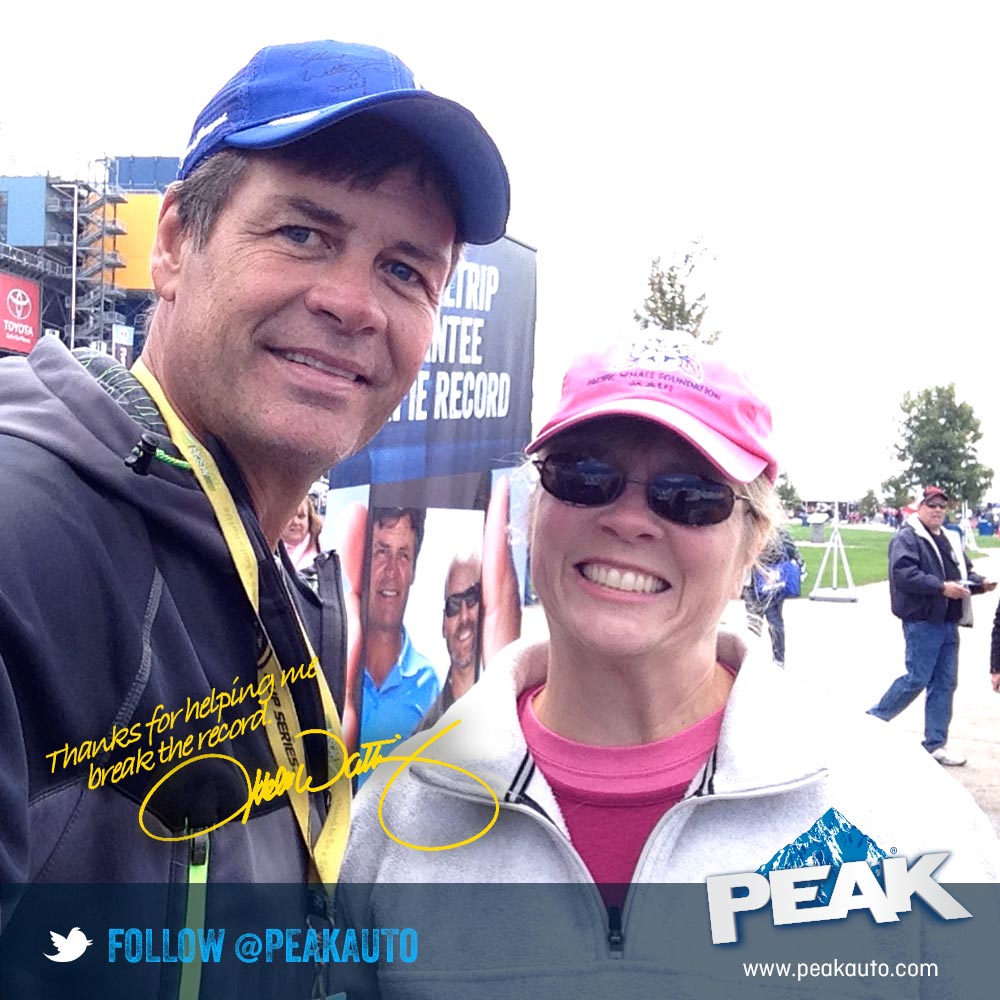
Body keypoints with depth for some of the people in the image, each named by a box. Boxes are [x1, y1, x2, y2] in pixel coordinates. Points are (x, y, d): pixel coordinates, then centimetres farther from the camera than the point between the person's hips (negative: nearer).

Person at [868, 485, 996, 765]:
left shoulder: (951, 540, 18)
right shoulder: (906, 538, -8)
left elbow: (964, 573, 24)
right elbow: (904, 574, -21)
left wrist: (981, 583, 2)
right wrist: (941, 587, -26)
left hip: (948, 623, 8)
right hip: (921, 621, -8)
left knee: (945, 684, 9)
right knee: (917, 679, -6)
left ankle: (936, 743, 18)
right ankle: (873, 719, 13)